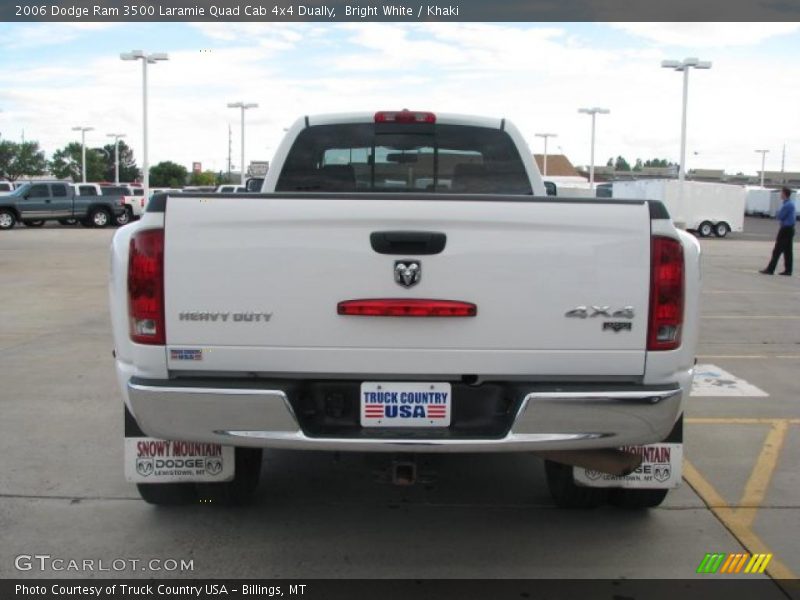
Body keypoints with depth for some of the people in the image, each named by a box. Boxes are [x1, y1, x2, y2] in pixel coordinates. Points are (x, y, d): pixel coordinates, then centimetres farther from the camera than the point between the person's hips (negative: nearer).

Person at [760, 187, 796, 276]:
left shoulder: (787, 205, -18)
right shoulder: (791, 203, 13)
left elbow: (779, 217, -15)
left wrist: (778, 212, 4)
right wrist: (780, 213, 7)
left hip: (785, 229, -9)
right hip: (790, 229, 9)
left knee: (777, 250, -6)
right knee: (788, 250, 10)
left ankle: (770, 269, -5)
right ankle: (788, 270, 12)